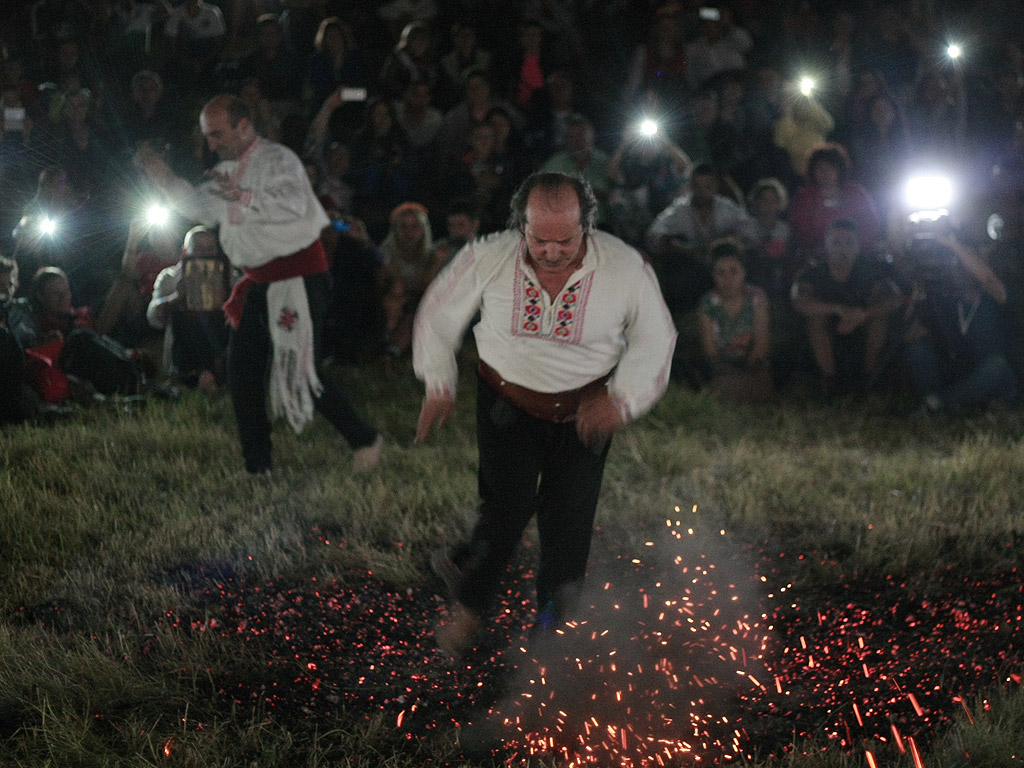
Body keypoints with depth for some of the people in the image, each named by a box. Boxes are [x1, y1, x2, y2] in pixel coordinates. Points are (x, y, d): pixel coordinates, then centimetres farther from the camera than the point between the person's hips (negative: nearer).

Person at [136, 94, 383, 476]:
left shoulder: (277, 160, -14)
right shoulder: (228, 170, 14)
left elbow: (293, 203, -31)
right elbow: (202, 208, 27)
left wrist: (244, 196, -43)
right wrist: (166, 179, 14)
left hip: (297, 279, -9)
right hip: (258, 283, 9)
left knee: (300, 371, -12)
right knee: (241, 371, 7)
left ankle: (365, 439, 3)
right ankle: (257, 465, 15)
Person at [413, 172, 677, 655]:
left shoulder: (626, 268, -18)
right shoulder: (488, 259, -17)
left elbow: (655, 339, -1)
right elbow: (439, 315, 2)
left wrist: (623, 399, -13)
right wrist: (439, 386, 5)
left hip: (585, 411, 1)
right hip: (509, 402, -1)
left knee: (569, 520, -1)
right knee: (508, 503, -13)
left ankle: (551, 625, 20)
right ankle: (470, 606, 9)